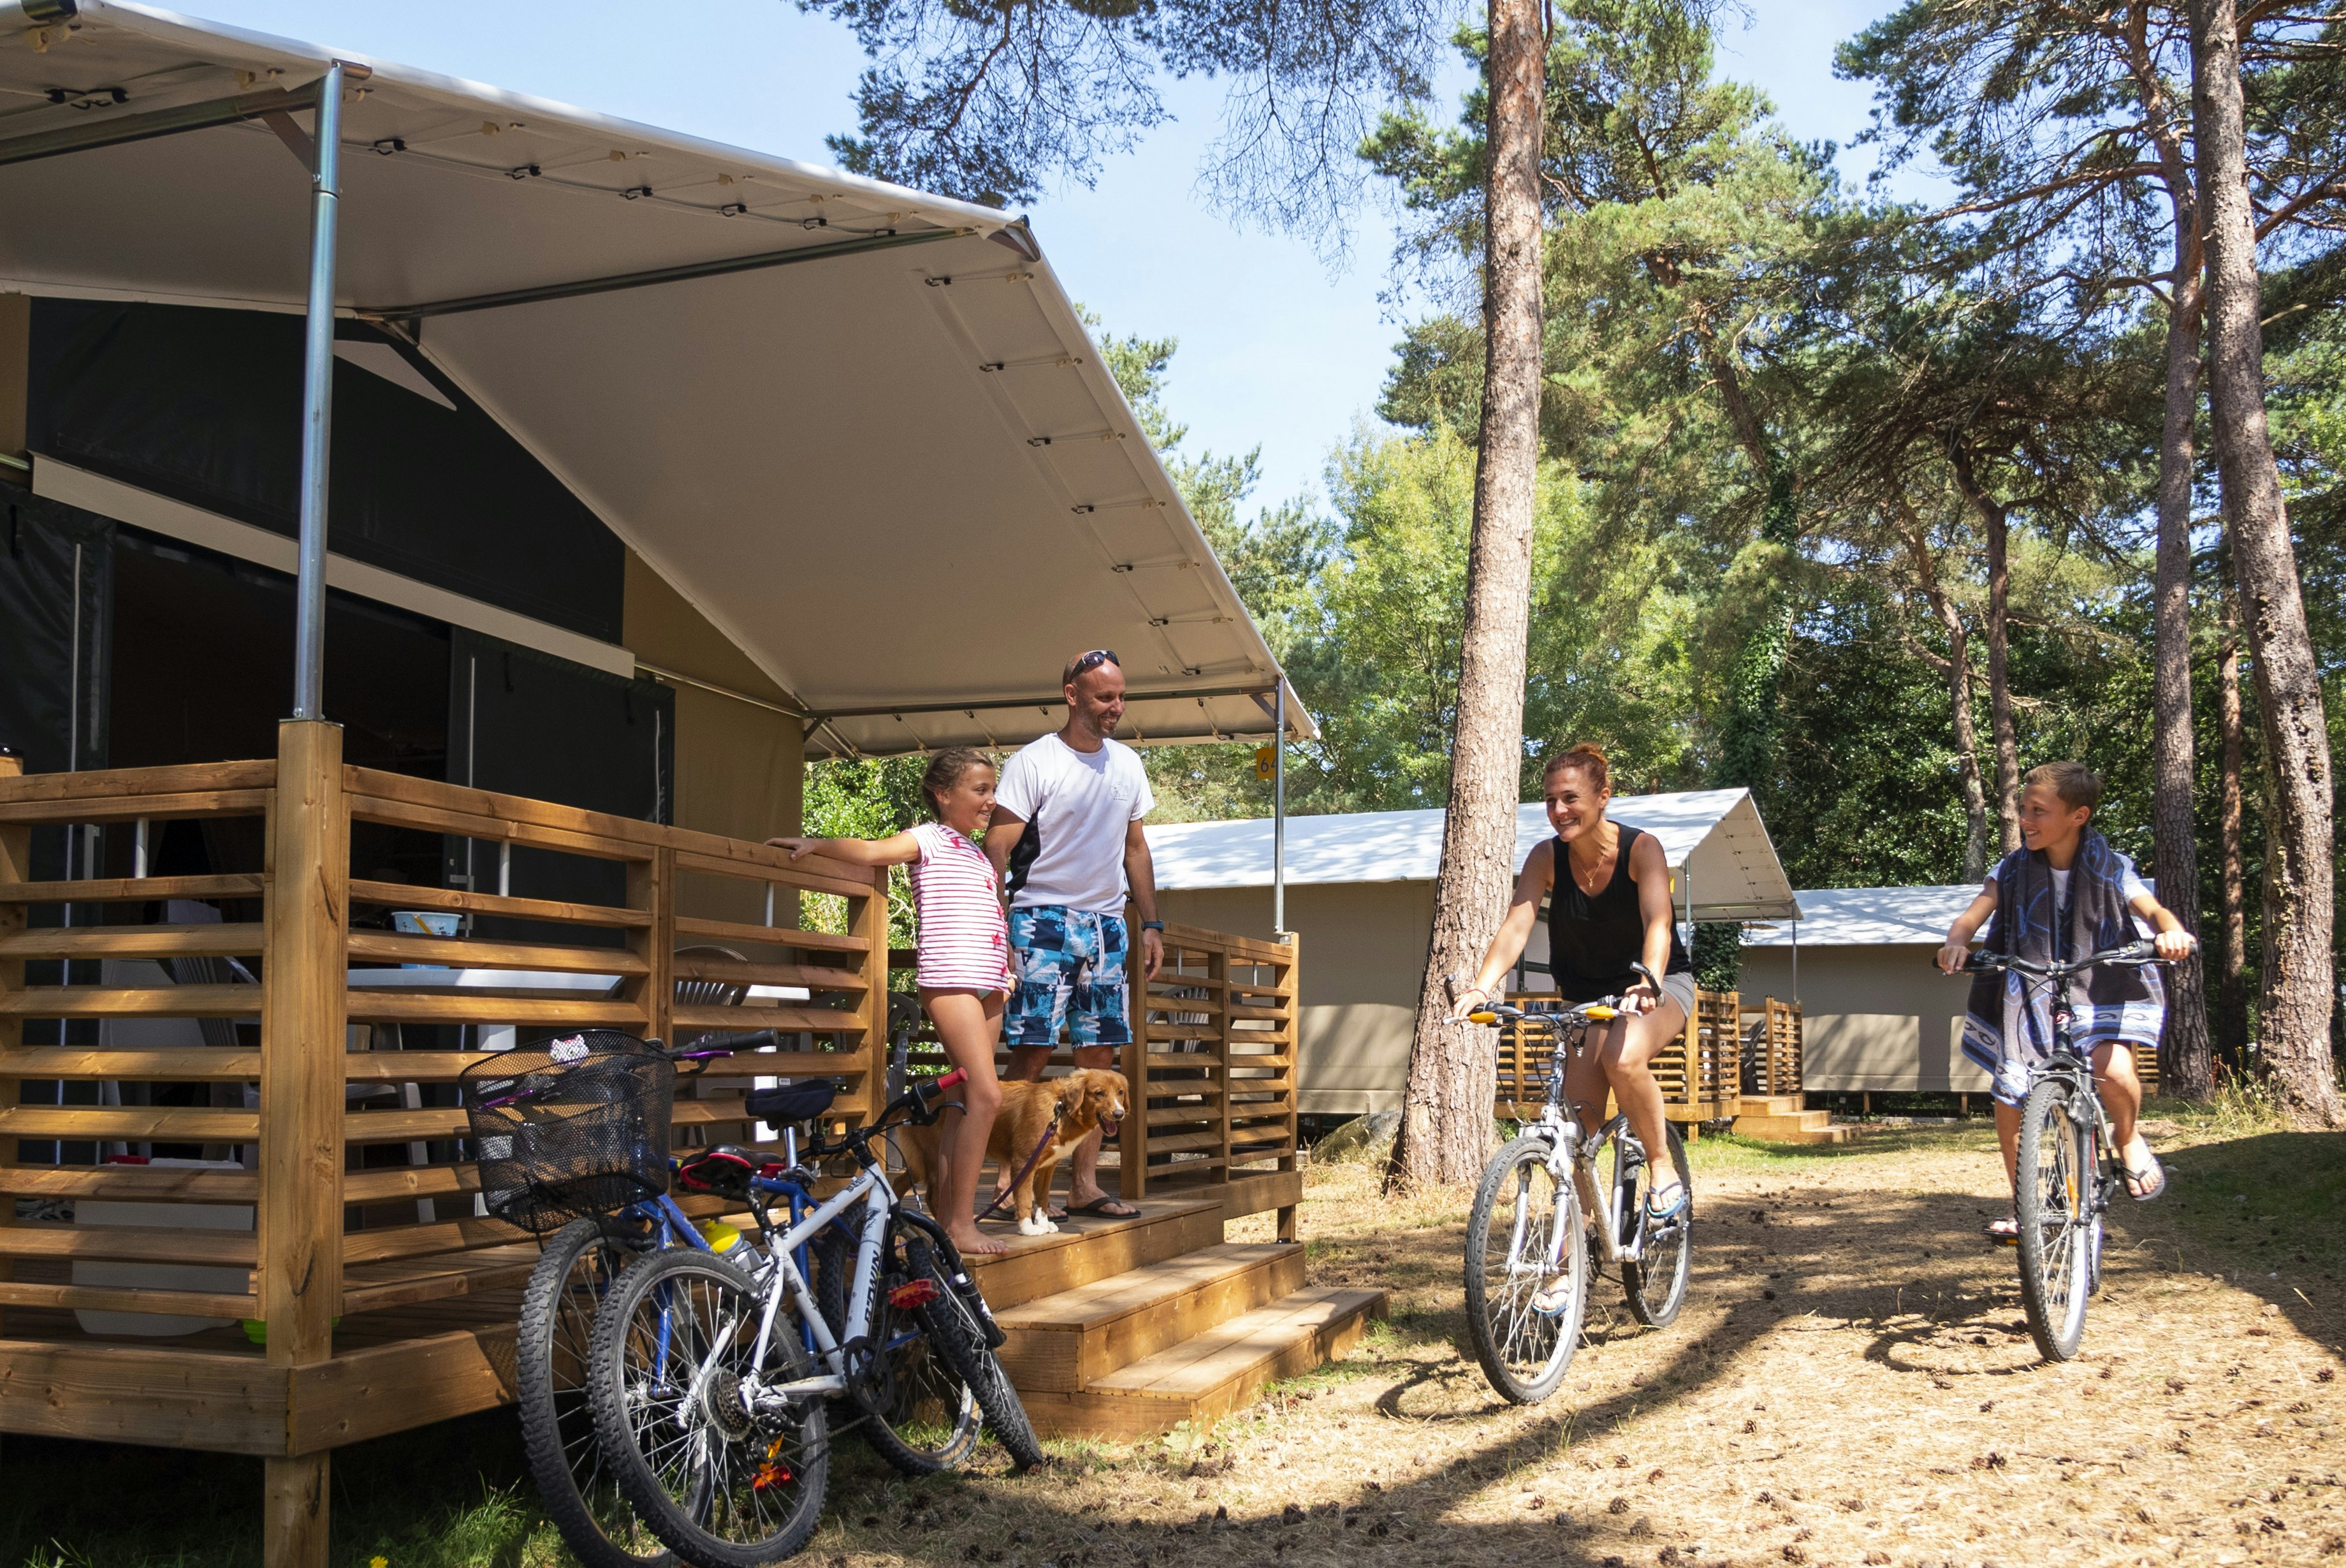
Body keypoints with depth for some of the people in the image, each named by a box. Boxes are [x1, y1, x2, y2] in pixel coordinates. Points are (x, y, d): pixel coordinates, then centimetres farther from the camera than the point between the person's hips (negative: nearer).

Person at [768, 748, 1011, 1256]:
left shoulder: (981, 855, 23)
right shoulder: (929, 840, -1)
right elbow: (872, 851, -17)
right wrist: (816, 844, -28)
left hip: (988, 983, 8)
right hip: (948, 977, -8)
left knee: (967, 1098, 6)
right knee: (985, 1092, -16)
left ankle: (946, 1214, 10)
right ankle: (961, 1222, -14)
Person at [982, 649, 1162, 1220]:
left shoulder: (1127, 764, 11)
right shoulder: (1034, 762, -7)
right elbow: (997, 849, -9)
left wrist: (1151, 924, 14)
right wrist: (997, 933, -17)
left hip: (1107, 922, 6)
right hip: (1044, 919, -6)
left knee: (1100, 1055, 5)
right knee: (1032, 1051, -9)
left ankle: (1085, 1184, 11)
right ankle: (1013, 1185, -5)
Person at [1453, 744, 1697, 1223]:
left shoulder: (1641, 847, -20)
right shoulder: (1546, 857, -11)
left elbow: (1658, 922, -33)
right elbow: (1516, 926, -22)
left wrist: (1648, 983, -52)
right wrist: (1480, 987, -39)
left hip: (1660, 985, -4)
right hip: (1587, 995, 4)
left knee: (1623, 1058, -34)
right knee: (1578, 1112, -9)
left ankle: (1663, 1169, -14)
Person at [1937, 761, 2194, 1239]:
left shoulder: (2110, 868, -7)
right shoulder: (2012, 870, -6)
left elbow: (2153, 909, -17)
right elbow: (1972, 916, -15)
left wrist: (2171, 930, -41)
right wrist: (1957, 943, -39)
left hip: (2099, 990, -2)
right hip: (2029, 999, 3)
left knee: (2113, 1070, -30)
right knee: (2009, 1098, -3)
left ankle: (2129, 1138, 6)